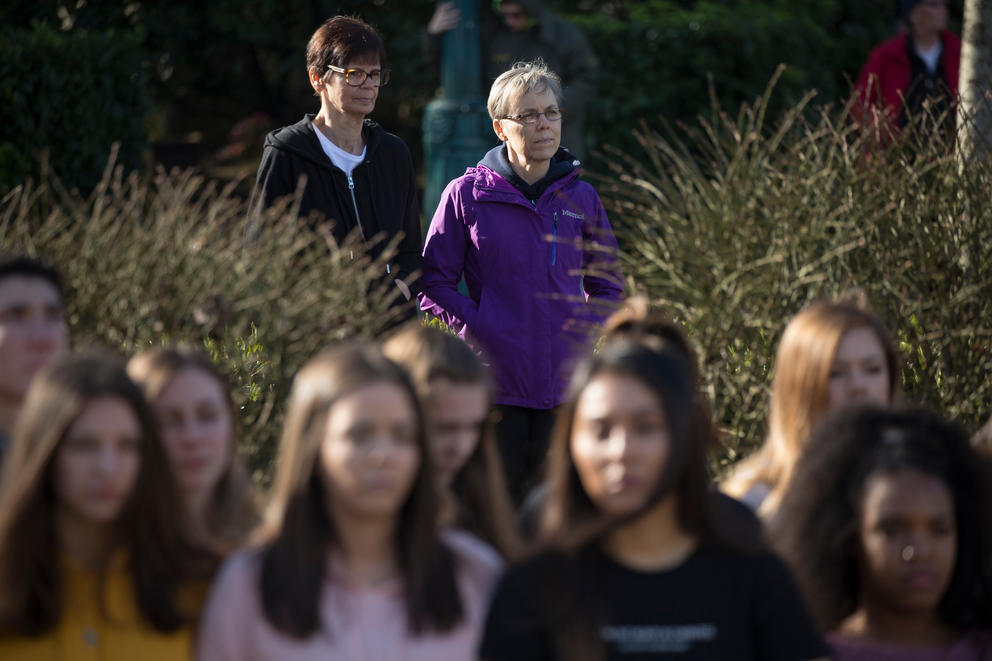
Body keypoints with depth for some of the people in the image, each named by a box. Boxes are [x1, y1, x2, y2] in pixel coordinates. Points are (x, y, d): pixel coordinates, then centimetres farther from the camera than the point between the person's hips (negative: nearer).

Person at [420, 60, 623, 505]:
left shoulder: (581, 198, 9)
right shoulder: (466, 195, 0)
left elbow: (608, 283, 18)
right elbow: (435, 282, 2)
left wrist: (586, 327, 1)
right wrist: (475, 327, -10)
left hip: (566, 382, 3)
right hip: (494, 378, -3)